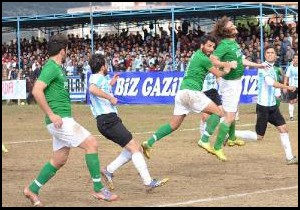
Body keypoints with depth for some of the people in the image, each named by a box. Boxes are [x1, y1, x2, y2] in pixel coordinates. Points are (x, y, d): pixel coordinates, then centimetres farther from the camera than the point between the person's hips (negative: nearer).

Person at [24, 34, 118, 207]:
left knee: (60, 160, 13)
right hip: (60, 120, -10)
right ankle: (98, 189, -6)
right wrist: (51, 115, -24)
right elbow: (36, 91, -25)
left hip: (63, 120, 10)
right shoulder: (51, 67, -13)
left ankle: (33, 190, 22)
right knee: (91, 143, -11)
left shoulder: (56, 68, 16)